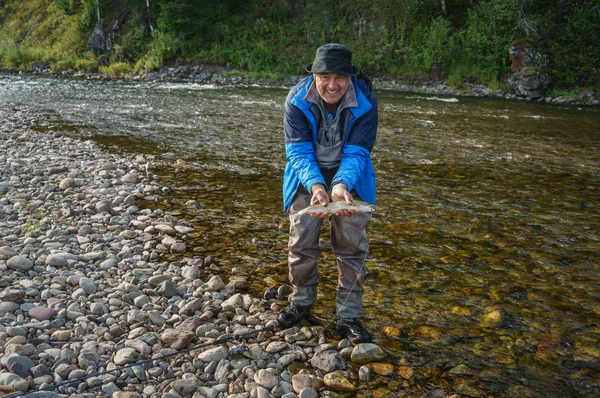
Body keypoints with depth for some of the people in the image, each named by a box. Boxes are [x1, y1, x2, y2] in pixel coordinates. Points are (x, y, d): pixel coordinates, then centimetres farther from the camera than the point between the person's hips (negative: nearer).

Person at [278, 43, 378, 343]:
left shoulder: (365, 102, -22)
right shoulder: (297, 101, -21)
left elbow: (356, 153, -22)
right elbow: (298, 151, -23)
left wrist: (342, 184, -42)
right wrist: (316, 185, -41)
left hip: (349, 176, 0)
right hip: (308, 176, 1)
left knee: (352, 246, -2)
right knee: (301, 242, 2)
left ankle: (348, 316, 10)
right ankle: (302, 302, 26)